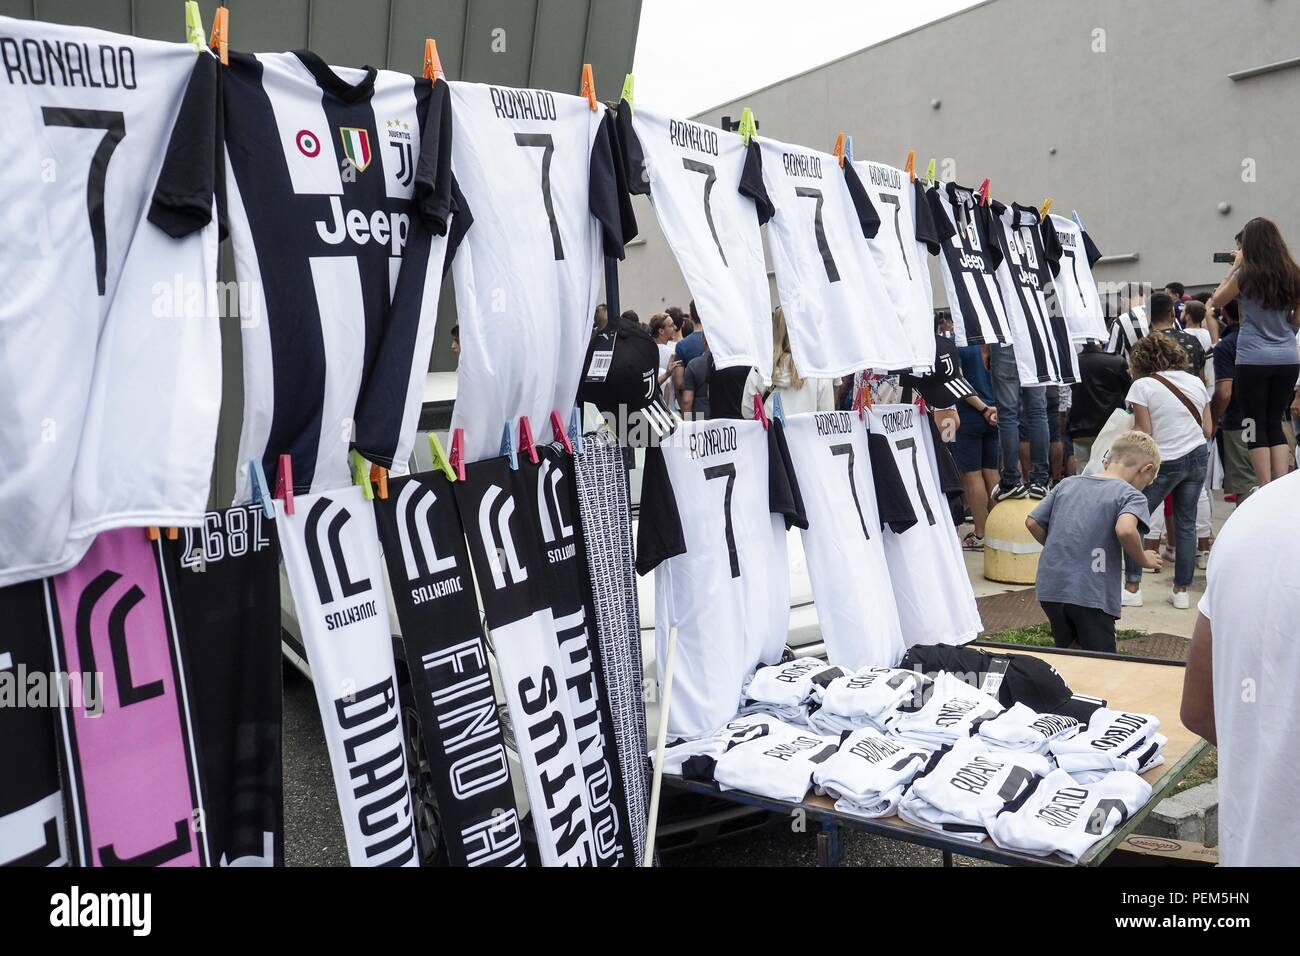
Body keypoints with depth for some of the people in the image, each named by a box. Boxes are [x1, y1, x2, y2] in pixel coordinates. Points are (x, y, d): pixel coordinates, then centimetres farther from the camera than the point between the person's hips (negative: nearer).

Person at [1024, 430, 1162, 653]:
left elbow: (1032, 522, 12)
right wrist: (1143, 559, -6)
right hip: (1090, 595, -5)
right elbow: (1125, 530, -24)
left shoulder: (1067, 483, 14)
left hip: (1049, 589, 6)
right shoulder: (1131, 495, -3)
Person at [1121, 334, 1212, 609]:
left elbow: (1144, 434, -12)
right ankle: (1181, 591, 13)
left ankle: (1133, 588, 4)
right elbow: (1207, 430, 8)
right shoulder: (1196, 382, 7)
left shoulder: (1143, 385, -8)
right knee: (1186, 523, 10)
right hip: (1198, 457, 5)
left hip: (1164, 462, -5)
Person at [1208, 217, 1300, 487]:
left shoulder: (1246, 275, -8)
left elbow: (1216, 300, 9)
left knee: (1256, 425, 2)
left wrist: (1235, 267, 10)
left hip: (1254, 359, -5)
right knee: (1275, 424, 12)